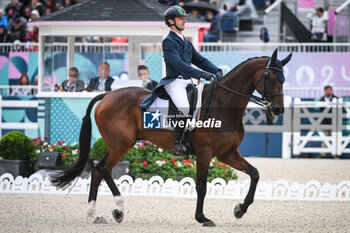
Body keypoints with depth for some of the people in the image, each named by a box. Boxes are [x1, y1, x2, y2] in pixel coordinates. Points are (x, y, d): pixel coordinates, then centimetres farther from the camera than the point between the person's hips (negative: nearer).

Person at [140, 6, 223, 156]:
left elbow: (200, 60, 22)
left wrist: (216, 71, 4)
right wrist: (201, 74, -24)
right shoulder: (168, 41, -4)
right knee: (184, 108, -32)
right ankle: (177, 144, -25)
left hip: (188, 82, 9)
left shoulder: (187, 43, 23)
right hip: (174, 82, -9)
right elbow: (178, 64, -16)